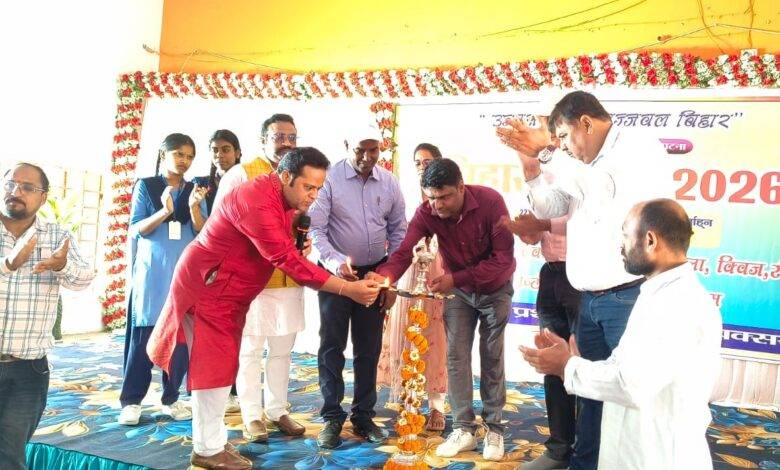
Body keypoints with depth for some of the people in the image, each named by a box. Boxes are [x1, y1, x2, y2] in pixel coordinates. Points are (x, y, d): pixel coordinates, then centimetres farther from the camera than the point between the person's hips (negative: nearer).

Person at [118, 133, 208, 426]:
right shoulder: (145, 186, 4)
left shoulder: (194, 191, 10)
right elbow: (136, 229, -2)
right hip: (151, 272, -2)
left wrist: (193, 207, -16)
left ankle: (171, 398, 11)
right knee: (143, 336, -2)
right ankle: (131, 401, 6)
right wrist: (164, 212, -18)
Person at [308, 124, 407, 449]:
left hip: (374, 274, 3)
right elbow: (315, 228, -15)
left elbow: (398, 231, 6)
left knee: (369, 349, 9)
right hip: (336, 273, -3)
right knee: (332, 347, 3)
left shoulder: (389, 182, 0)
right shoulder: (330, 178, -11)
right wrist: (335, 262, -31)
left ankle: (363, 416, 22)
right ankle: (332, 418, 16)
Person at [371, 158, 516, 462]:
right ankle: (464, 428, 9)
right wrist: (384, 276, -51)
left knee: (492, 358, 4)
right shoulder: (426, 213, -21)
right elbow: (404, 252, -29)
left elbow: (503, 259, -31)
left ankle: (494, 428, 16)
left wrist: (455, 278, -39)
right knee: (456, 356, -1)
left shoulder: (490, 201, -29)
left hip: (495, 289, -2)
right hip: (458, 290, 3)